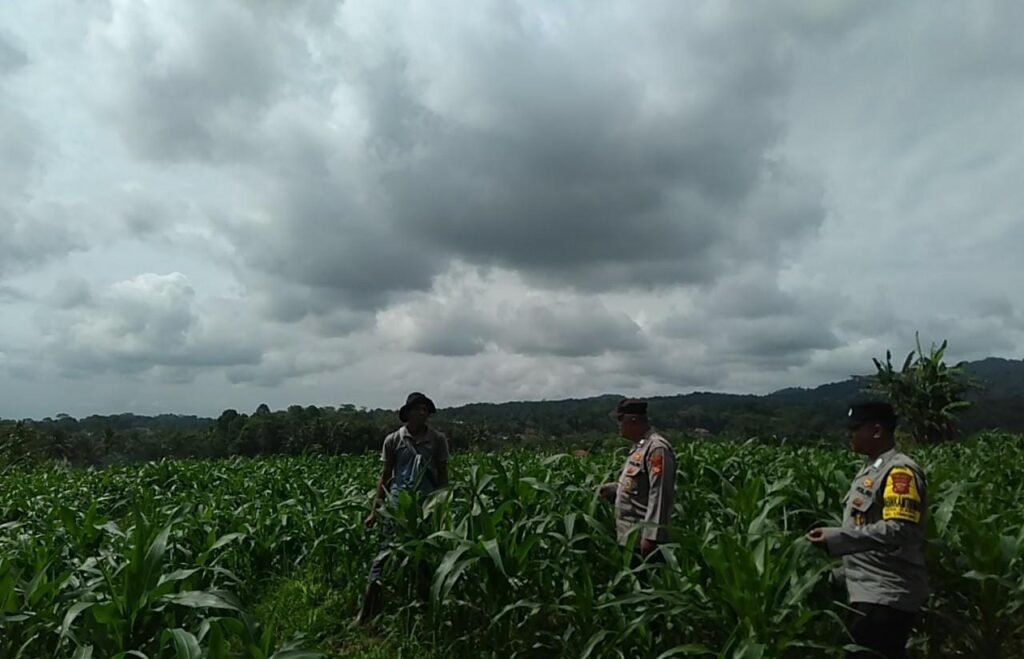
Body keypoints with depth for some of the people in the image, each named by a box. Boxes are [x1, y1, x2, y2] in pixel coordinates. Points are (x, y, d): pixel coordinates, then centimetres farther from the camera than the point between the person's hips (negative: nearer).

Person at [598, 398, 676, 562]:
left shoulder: (657, 448, -18)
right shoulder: (639, 446, 14)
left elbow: (659, 495, -23)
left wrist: (651, 537, -25)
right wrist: (612, 489, 9)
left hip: (641, 539, -10)